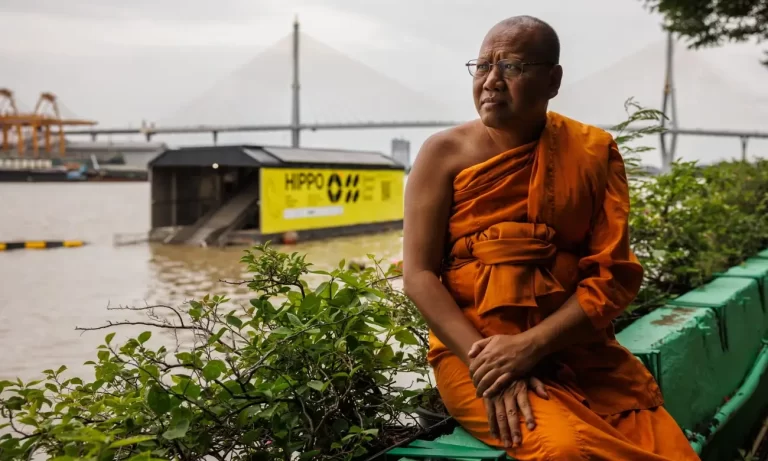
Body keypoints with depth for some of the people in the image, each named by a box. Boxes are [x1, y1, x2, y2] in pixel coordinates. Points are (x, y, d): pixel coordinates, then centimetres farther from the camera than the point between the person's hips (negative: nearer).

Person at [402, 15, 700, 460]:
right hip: (475, 352, -3)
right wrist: (486, 362, -17)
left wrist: (529, 346, -16)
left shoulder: (594, 152, 3)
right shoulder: (445, 152, -1)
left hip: (578, 350, 3)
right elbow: (419, 273, -6)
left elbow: (613, 276, -3)